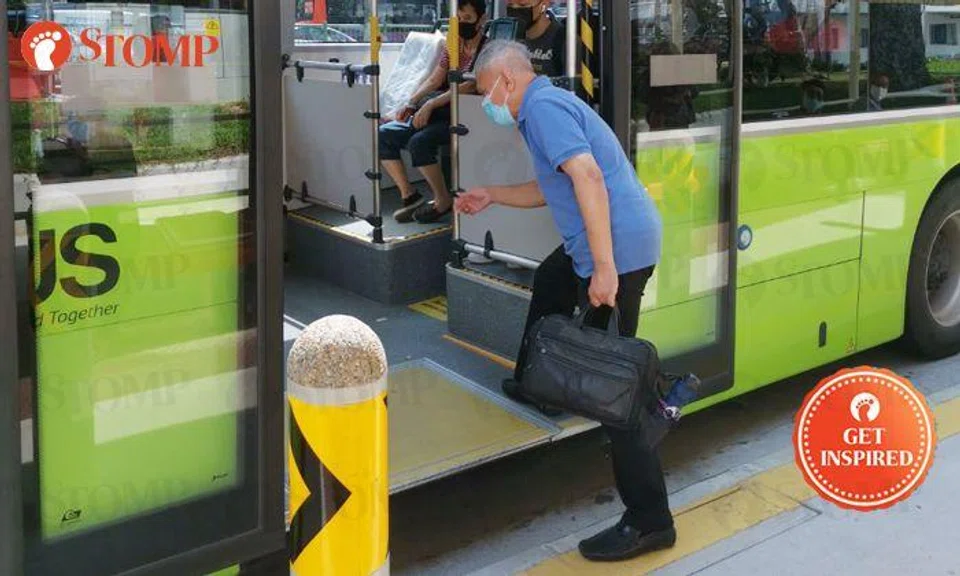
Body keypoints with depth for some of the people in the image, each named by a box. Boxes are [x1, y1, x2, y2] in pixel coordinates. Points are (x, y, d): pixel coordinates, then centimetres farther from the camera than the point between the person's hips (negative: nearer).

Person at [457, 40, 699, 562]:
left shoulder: (544, 107, -11)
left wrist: (605, 269, -28)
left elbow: (588, 177, -25)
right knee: (549, 283, 36)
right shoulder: (547, 105, 21)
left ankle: (649, 521, -4)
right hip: (627, 240, 11)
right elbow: (551, 189, 34)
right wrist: (490, 197, 38)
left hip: (619, 247, -11)